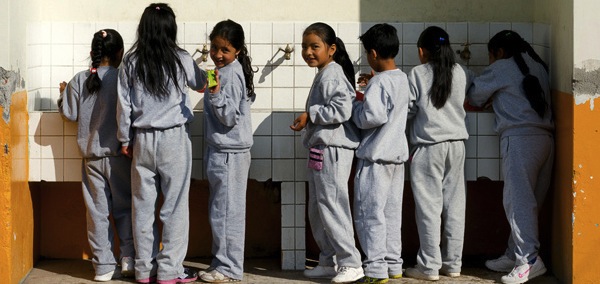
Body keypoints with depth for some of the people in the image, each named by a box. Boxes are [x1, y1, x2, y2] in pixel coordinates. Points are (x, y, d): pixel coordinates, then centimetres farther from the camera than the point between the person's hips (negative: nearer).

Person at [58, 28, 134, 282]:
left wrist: (64, 93, 19)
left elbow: (69, 113, 3)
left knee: (97, 210, 6)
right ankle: (129, 256, 2)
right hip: (119, 154, -2)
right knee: (124, 207, 11)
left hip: (91, 154, 2)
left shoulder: (79, 80, -1)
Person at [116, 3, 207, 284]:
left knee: (143, 205, 9)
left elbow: (124, 105, 1)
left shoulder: (131, 63, -1)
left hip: (142, 140, 3)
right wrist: (200, 69, 34)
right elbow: (200, 83, 12)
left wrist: (125, 139, 13)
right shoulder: (181, 60, -6)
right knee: (174, 205, 3)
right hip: (174, 138, -3)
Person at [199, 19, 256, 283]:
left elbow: (230, 117, -21)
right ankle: (222, 262, 24)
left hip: (228, 154, -10)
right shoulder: (225, 72, 13)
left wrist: (215, 93, -31)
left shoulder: (229, 75, -16)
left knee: (225, 212, -4)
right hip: (222, 151, 10)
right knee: (221, 211, 16)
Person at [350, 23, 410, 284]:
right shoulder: (402, 79, 9)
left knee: (369, 213, -2)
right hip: (397, 154, 9)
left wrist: (356, 103, -9)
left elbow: (371, 117, -26)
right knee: (392, 212, 14)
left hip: (375, 156, -9)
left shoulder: (379, 82, -17)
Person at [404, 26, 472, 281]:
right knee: (454, 205, 8)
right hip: (456, 144, 4)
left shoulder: (417, 74, -7)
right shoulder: (461, 74, 3)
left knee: (429, 206, 0)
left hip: (428, 146, -4)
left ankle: (430, 266, 1)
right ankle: (453, 263, 14)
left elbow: (408, 110, -4)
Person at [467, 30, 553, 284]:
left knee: (518, 200, -10)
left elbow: (474, 97, 14)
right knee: (529, 201, 9)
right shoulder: (538, 67, 19)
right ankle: (514, 255, 14)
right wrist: (497, 101, 33)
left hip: (519, 138, -7)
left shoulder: (500, 68, 3)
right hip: (545, 138, 7)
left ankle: (529, 259, -19)